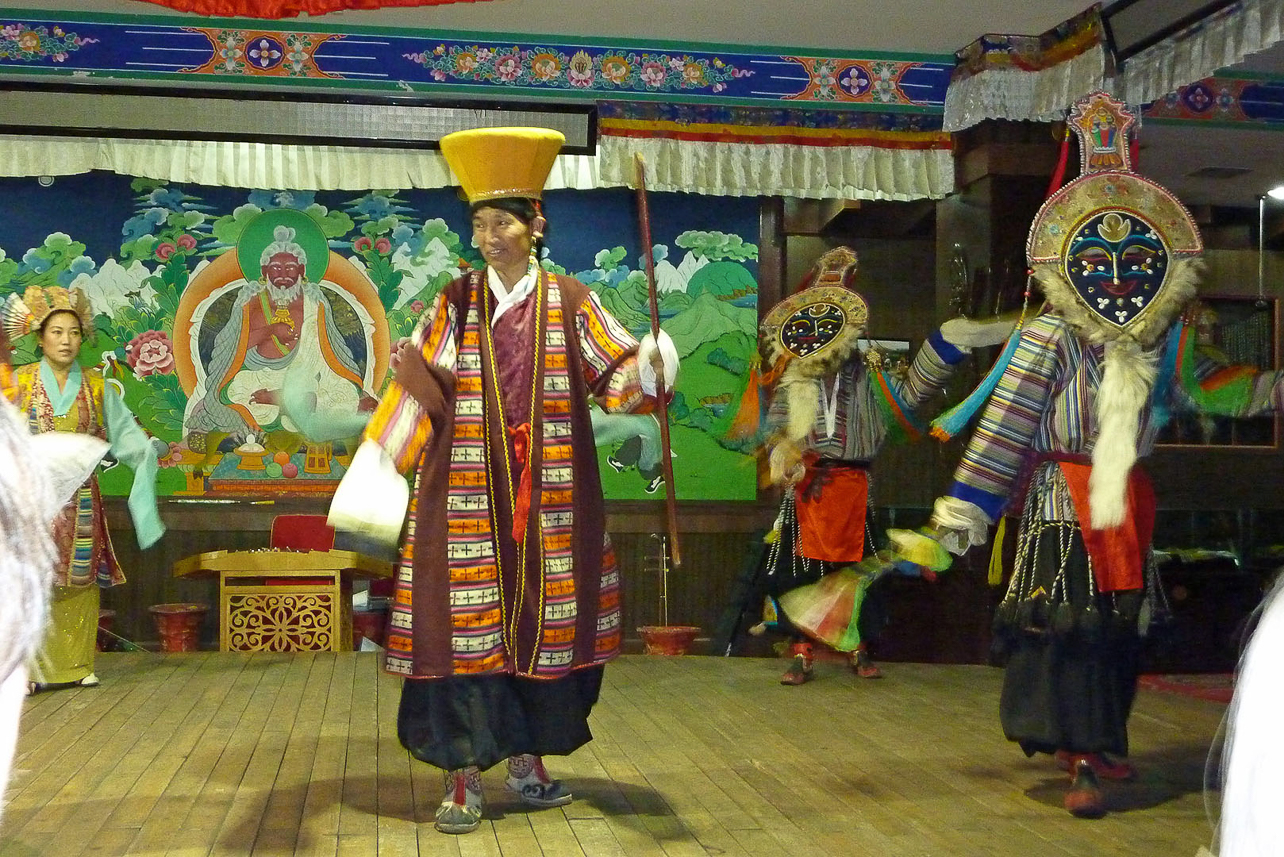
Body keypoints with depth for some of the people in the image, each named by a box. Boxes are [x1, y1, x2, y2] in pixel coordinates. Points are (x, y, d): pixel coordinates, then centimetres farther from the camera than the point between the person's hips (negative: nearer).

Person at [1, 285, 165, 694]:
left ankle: (74, 665, 13)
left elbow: (123, 430, 3)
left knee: (80, 580, 4)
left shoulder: (96, 386, 8)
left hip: (79, 499, 2)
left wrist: (147, 448, -13)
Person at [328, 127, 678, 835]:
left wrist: (649, 367, -19)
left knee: (544, 621, 6)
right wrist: (375, 464, -9)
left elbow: (614, 376, 2)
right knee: (466, 624, -2)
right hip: (467, 496, -1)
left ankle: (528, 762, 23)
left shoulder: (570, 303, 6)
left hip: (550, 497, 1)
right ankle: (463, 779, 8)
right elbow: (415, 391, 3)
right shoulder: (454, 305, 6)